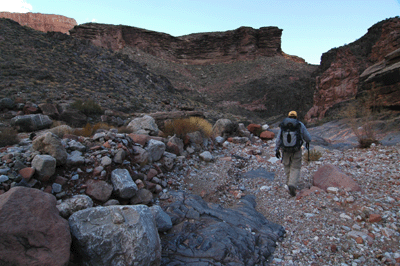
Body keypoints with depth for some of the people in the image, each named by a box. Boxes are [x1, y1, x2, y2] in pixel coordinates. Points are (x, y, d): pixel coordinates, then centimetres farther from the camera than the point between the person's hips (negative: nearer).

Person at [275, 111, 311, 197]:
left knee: (287, 165, 24)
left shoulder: (282, 126, -1)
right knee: (295, 168, 7)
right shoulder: (300, 125, -4)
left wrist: (277, 150, 9)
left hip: (285, 150, 2)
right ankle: (292, 184, -11)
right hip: (296, 150, -2)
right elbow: (307, 137, 4)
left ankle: (290, 182, 32)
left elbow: (278, 139, 1)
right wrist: (308, 142, 27)